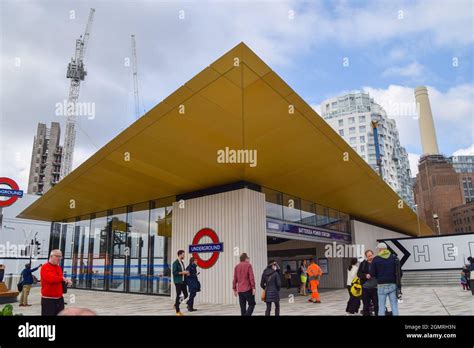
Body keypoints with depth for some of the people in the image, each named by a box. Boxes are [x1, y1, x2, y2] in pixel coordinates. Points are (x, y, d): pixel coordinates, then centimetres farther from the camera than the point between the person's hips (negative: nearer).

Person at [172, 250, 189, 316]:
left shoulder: (182, 262, 14)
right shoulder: (175, 263, -11)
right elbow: (174, 272, -18)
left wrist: (186, 273, 4)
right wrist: (182, 272, -18)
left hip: (183, 281, 8)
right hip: (178, 282, -8)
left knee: (185, 295, 7)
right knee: (178, 295, -1)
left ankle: (176, 304, 28)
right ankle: (177, 311, 10)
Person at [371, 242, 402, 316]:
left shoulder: (376, 259, -5)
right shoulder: (394, 258, 4)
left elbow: (373, 274, -3)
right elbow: (399, 272, 5)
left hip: (382, 286, -3)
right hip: (393, 285, 3)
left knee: (381, 306, 3)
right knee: (394, 306, 8)